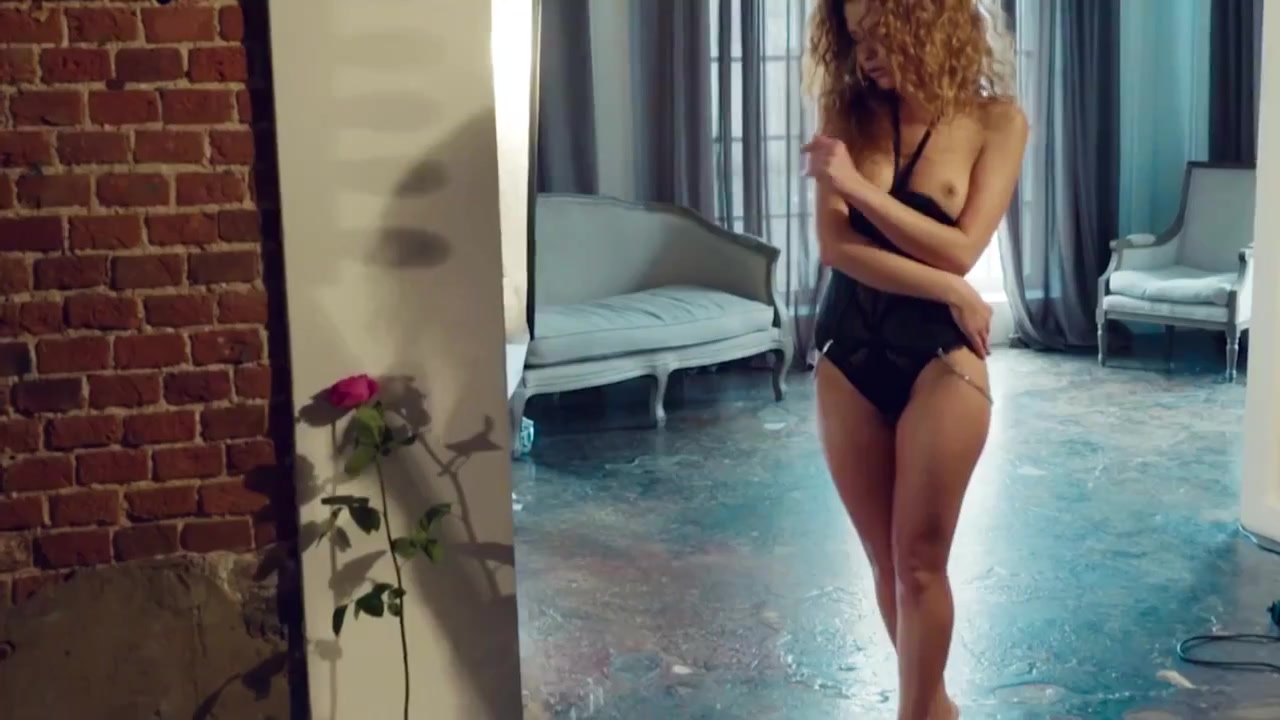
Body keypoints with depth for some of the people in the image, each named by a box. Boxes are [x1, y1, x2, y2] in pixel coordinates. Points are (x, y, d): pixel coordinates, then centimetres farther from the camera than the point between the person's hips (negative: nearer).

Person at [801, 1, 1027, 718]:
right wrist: (946, 291, -16)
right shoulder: (851, 114, 1)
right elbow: (835, 245, -10)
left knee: (920, 561, 1)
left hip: (940, 360, -3)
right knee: (885, 560, 12)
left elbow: (958, 250, -14)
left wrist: (855, 182, -15)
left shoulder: (996, 120, -5)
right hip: (848, 356, 3)